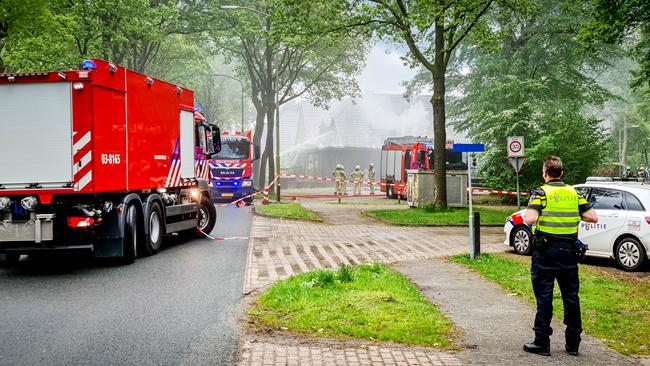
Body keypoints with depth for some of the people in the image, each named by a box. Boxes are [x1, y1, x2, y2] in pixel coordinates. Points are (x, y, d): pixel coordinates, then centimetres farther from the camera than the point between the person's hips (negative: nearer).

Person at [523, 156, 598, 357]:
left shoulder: (541, 193, -9)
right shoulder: (574, 193, 5)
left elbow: (530, 219, -23)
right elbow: (593, 217, 1)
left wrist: (527, 212, -1)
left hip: (546, 252, -4)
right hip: (569, 252, 4)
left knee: (544, 297, 3)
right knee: (571, 297, 12)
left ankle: (542, 343, 7)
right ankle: (573, 343, 18)